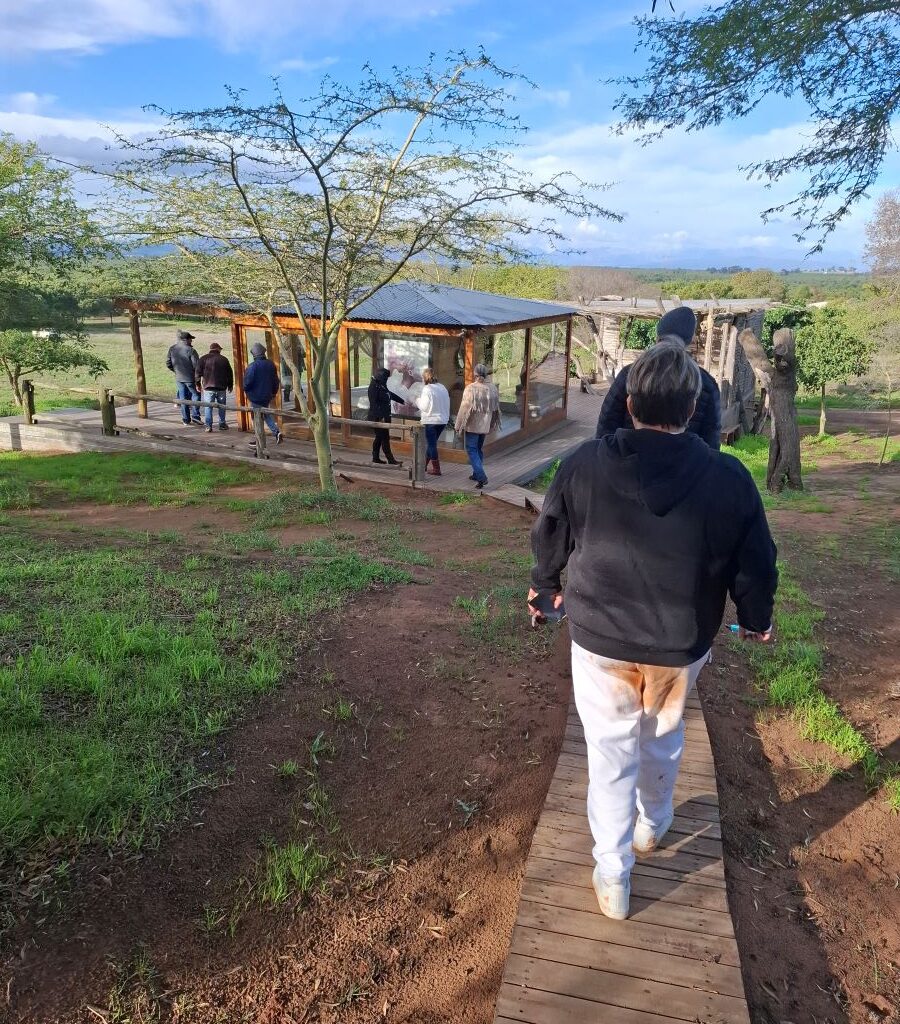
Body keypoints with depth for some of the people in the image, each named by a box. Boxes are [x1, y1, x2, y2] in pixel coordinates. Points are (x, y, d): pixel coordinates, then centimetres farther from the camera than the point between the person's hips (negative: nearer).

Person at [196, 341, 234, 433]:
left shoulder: (203, 359, 2)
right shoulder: (224, 359, 5)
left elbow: (198, 372, 0)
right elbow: (229, 374, 10)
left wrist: (198, 384, 10)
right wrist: (230, 385, 20)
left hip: (208, 387, -1)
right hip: (221, 387, 1)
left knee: (208, 407, 1)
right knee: (221, 406, 14)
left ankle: (208, 426, -5)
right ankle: (222, 424, 19)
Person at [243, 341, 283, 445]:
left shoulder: (253, 366, -20)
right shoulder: (271, 364, 0)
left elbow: (248, 382, -19)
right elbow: (275, 380, 8)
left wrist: (246, 389, 3)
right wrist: (274, 392, 22)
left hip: (256, 396, -6)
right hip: (267, 396, 6)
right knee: (266, 414, 23)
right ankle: (277, 432, 7)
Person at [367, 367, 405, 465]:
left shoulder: (382, 386, 15)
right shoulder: (373, 387, -14)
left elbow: (391, 395, 31)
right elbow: (374, 404, -21)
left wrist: (403, 401, 39)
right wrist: (380, 417, -26)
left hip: (384, 416, 10)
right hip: (378, 417, -10)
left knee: (379, 437, 14)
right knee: (385, 438, -7)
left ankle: (375, 457, 22)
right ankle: (390, 459, -4)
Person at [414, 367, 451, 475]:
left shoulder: (427, 389, -14)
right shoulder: (443, 388, 7)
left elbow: (424, 406, -15)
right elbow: (447, 404, 11)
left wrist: (418, 400, 3)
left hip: (430, 421, -7)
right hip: (443, 420, 7)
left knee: (431, 444, 1)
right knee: (431, 443, 18)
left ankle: (436, 469, 0)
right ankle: (424, 465, 27)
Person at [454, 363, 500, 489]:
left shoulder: (471, 388, -18)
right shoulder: (493, 388, 0)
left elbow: (465, 408, -16)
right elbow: (496, 408, 10)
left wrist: (458, 426, -7)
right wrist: (491, 425, 23)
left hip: (472, 425, -6)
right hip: (485, 425, 6)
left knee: (471, 450, 0)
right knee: (479, 449, 20)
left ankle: (481, 477, -13)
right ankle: (476, 474, 28)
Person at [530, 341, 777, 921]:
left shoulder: (585, 464, -13)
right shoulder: (728, 478, -16)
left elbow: (550, 538, 1)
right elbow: (756, 566, -4)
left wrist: (544, 588, 21)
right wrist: (757, 620, 16)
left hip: (599, 639, -1)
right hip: (679, 646, 1)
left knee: (611, 755, 14)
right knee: (663, 743, 26)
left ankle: (612, 878, 25)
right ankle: (653, 827, 52)